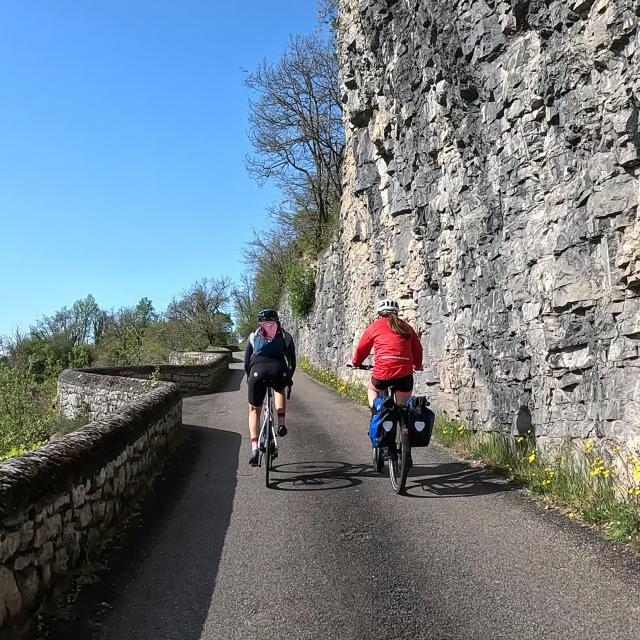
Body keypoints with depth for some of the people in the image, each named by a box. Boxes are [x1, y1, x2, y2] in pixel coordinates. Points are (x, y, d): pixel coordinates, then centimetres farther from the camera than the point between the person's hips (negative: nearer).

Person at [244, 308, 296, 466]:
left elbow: (246, 362, 24)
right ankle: (281, 424, 18)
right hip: (279, 370, 1)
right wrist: (288, 378, 36)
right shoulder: (285, 336, 24)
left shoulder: (253, 336, 25)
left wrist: (250, 378, 37)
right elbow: (292, 362, 22)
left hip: (257, 371, 0)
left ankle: (255, 448, 2)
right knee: (280, 391, 37)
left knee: (254, 410, 18)